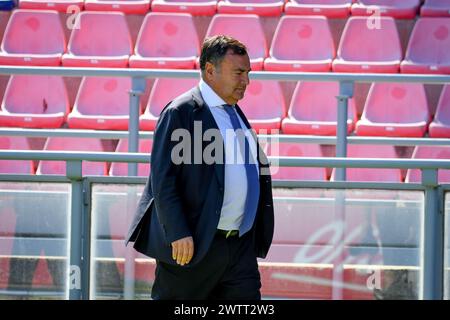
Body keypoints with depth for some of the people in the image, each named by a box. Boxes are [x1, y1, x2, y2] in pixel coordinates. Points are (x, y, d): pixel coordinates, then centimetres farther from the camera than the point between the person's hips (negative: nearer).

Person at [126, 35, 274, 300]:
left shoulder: (236, 114, 17)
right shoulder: (181, 112, -9)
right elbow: (162, 179, -15)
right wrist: (178, 234, -21)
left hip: (240, 247, 7)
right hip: (193, 245, -7)